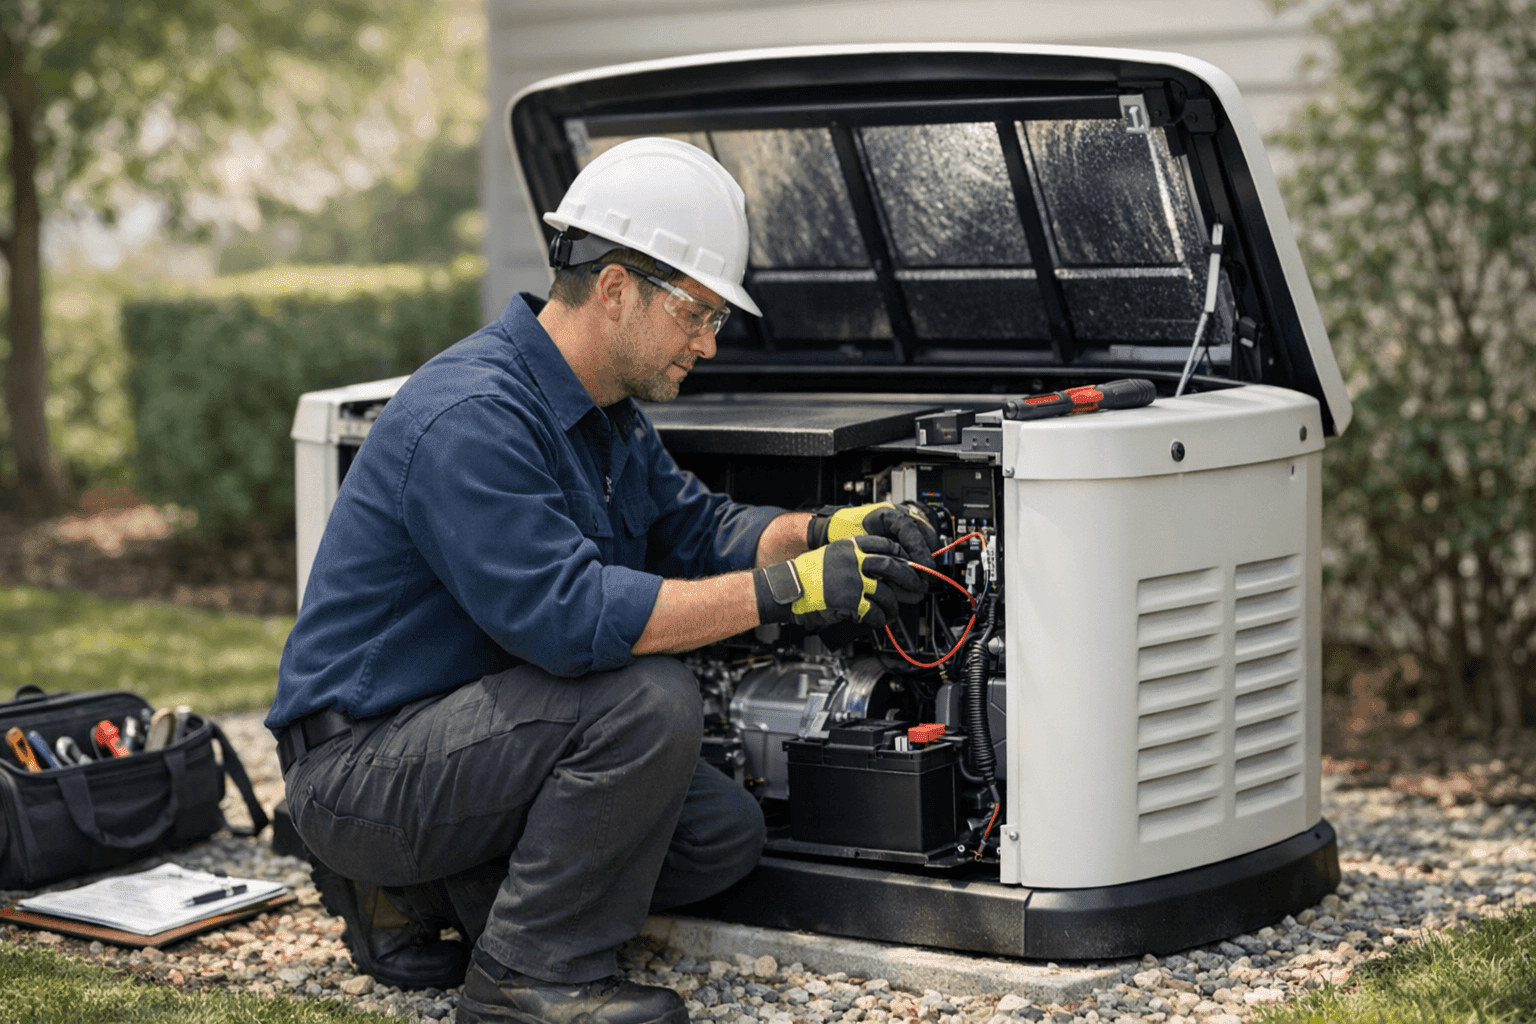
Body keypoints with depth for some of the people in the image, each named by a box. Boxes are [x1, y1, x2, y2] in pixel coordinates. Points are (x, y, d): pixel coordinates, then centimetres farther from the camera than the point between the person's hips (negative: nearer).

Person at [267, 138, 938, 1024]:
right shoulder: (472, 418, -25)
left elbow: (691, 525, 15)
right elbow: (569, 615, -33)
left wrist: (827, 533, -4)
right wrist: (784, 592, -30)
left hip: (462, 733, 10)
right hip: (361, 763, -10)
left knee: (725, 835, 2)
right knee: (651, 697, -28)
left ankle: (418, 898, 10)